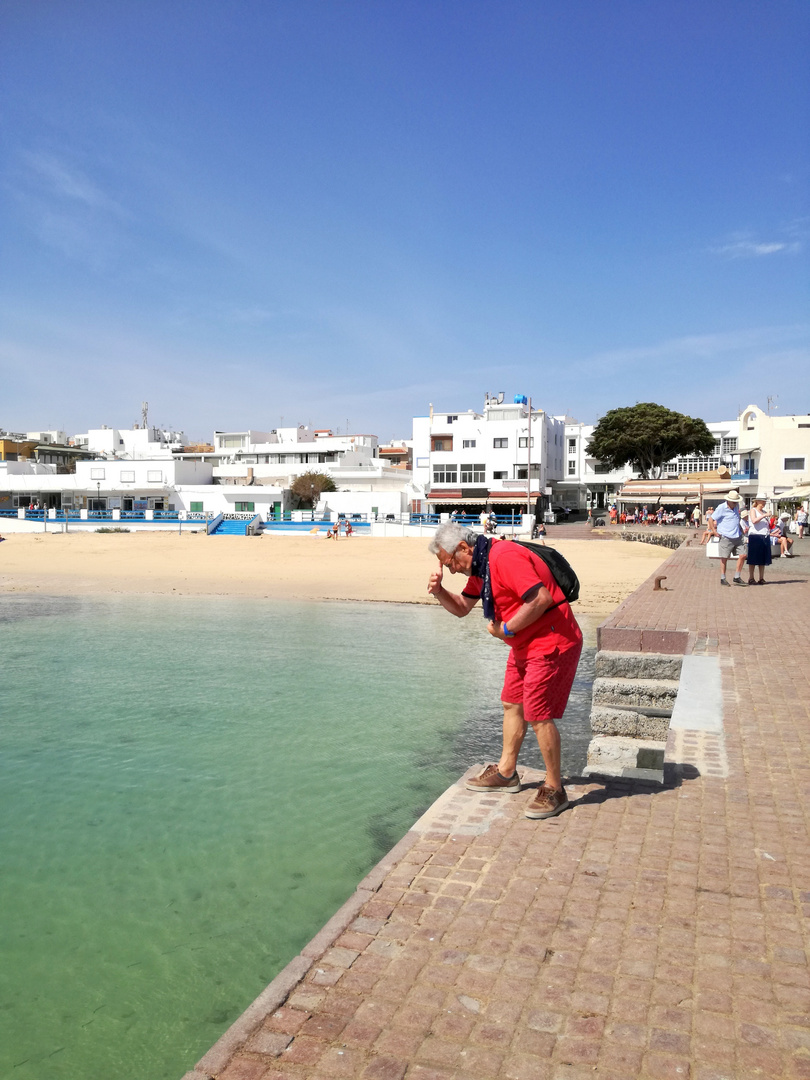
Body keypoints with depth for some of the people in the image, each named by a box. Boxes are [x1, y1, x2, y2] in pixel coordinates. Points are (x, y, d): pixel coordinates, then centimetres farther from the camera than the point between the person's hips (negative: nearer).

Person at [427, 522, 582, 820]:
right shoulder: (479, 566, 9)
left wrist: (505, 629, -21)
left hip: (551, 644, -11)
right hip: (524, 646, 11)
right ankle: (506, 773, 32)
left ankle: (553, 790, 7)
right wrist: (439, 592, -2)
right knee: (512, 705, 18)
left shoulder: (505, 557, -24)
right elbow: (462, 608, 18)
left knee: (538, 715, -7)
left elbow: (542, 598, -32)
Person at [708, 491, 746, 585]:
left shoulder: (736, 506, 11)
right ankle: (722, 579, 10)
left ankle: (737, 577, 12)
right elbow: (711, 519, -7)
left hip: (738, 536, 7)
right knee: (724, 558, 0)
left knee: (742, 555, 2)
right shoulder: (721, 508, -10)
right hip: (726, 537, -7)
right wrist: (714, 531, -8)